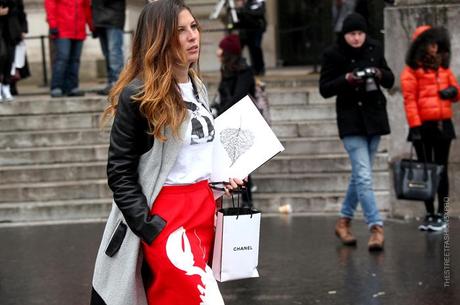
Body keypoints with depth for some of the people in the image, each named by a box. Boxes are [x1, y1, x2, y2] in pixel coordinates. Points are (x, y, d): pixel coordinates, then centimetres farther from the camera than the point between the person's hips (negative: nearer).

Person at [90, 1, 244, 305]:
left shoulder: (198, 88, 11)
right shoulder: (137, 95, -12)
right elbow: (120, 173, -11)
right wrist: (150, 229, -17)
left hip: (206, 206, 7)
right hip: (165, 215, -7)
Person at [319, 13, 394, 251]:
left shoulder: (374, 48, 5)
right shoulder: (333, 54, -7)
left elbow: (390, 81, 11)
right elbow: (324, 89, -6)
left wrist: (380, 74, -11)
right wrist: (347, 79, -22)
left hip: (375, 117, 5)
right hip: (351, 121, -5)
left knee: (360, 174, 13)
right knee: (364, 176, -14)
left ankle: (344, 221, 27)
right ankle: (376, 228, -17)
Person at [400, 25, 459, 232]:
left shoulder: (443, 68, 13)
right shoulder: (411, 71, -2)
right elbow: (409, 100, -8)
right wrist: (415, 126, -15)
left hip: (443, 125, 4)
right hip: (423, 127, -4)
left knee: (441, 170, 4)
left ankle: (441, 214, 8)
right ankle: (429, 214, 11)